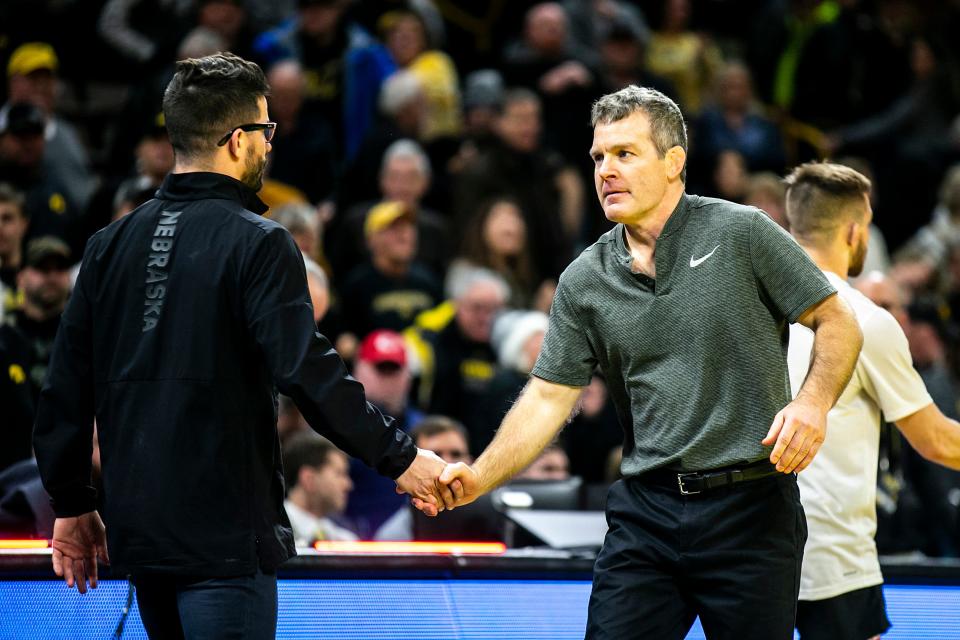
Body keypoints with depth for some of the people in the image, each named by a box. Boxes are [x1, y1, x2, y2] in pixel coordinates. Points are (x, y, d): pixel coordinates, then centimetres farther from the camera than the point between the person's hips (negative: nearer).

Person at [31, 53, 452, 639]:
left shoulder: (112, 244, 8)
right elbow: (308, 373, -19)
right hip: (226, 535, -7)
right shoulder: (258, 244, -11)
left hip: (137, 529, 7)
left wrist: (72, 503, 19)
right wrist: (400, 459, -11)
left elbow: (68, 382, 10)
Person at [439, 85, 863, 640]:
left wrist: (814, 402, -18)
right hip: (644, 511, 3)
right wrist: (478, 479, -5)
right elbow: (549, 397, 8)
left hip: (750, 507, -3)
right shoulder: (585, 282, 8)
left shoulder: (741, 232, -2)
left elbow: (838, 324, 0)